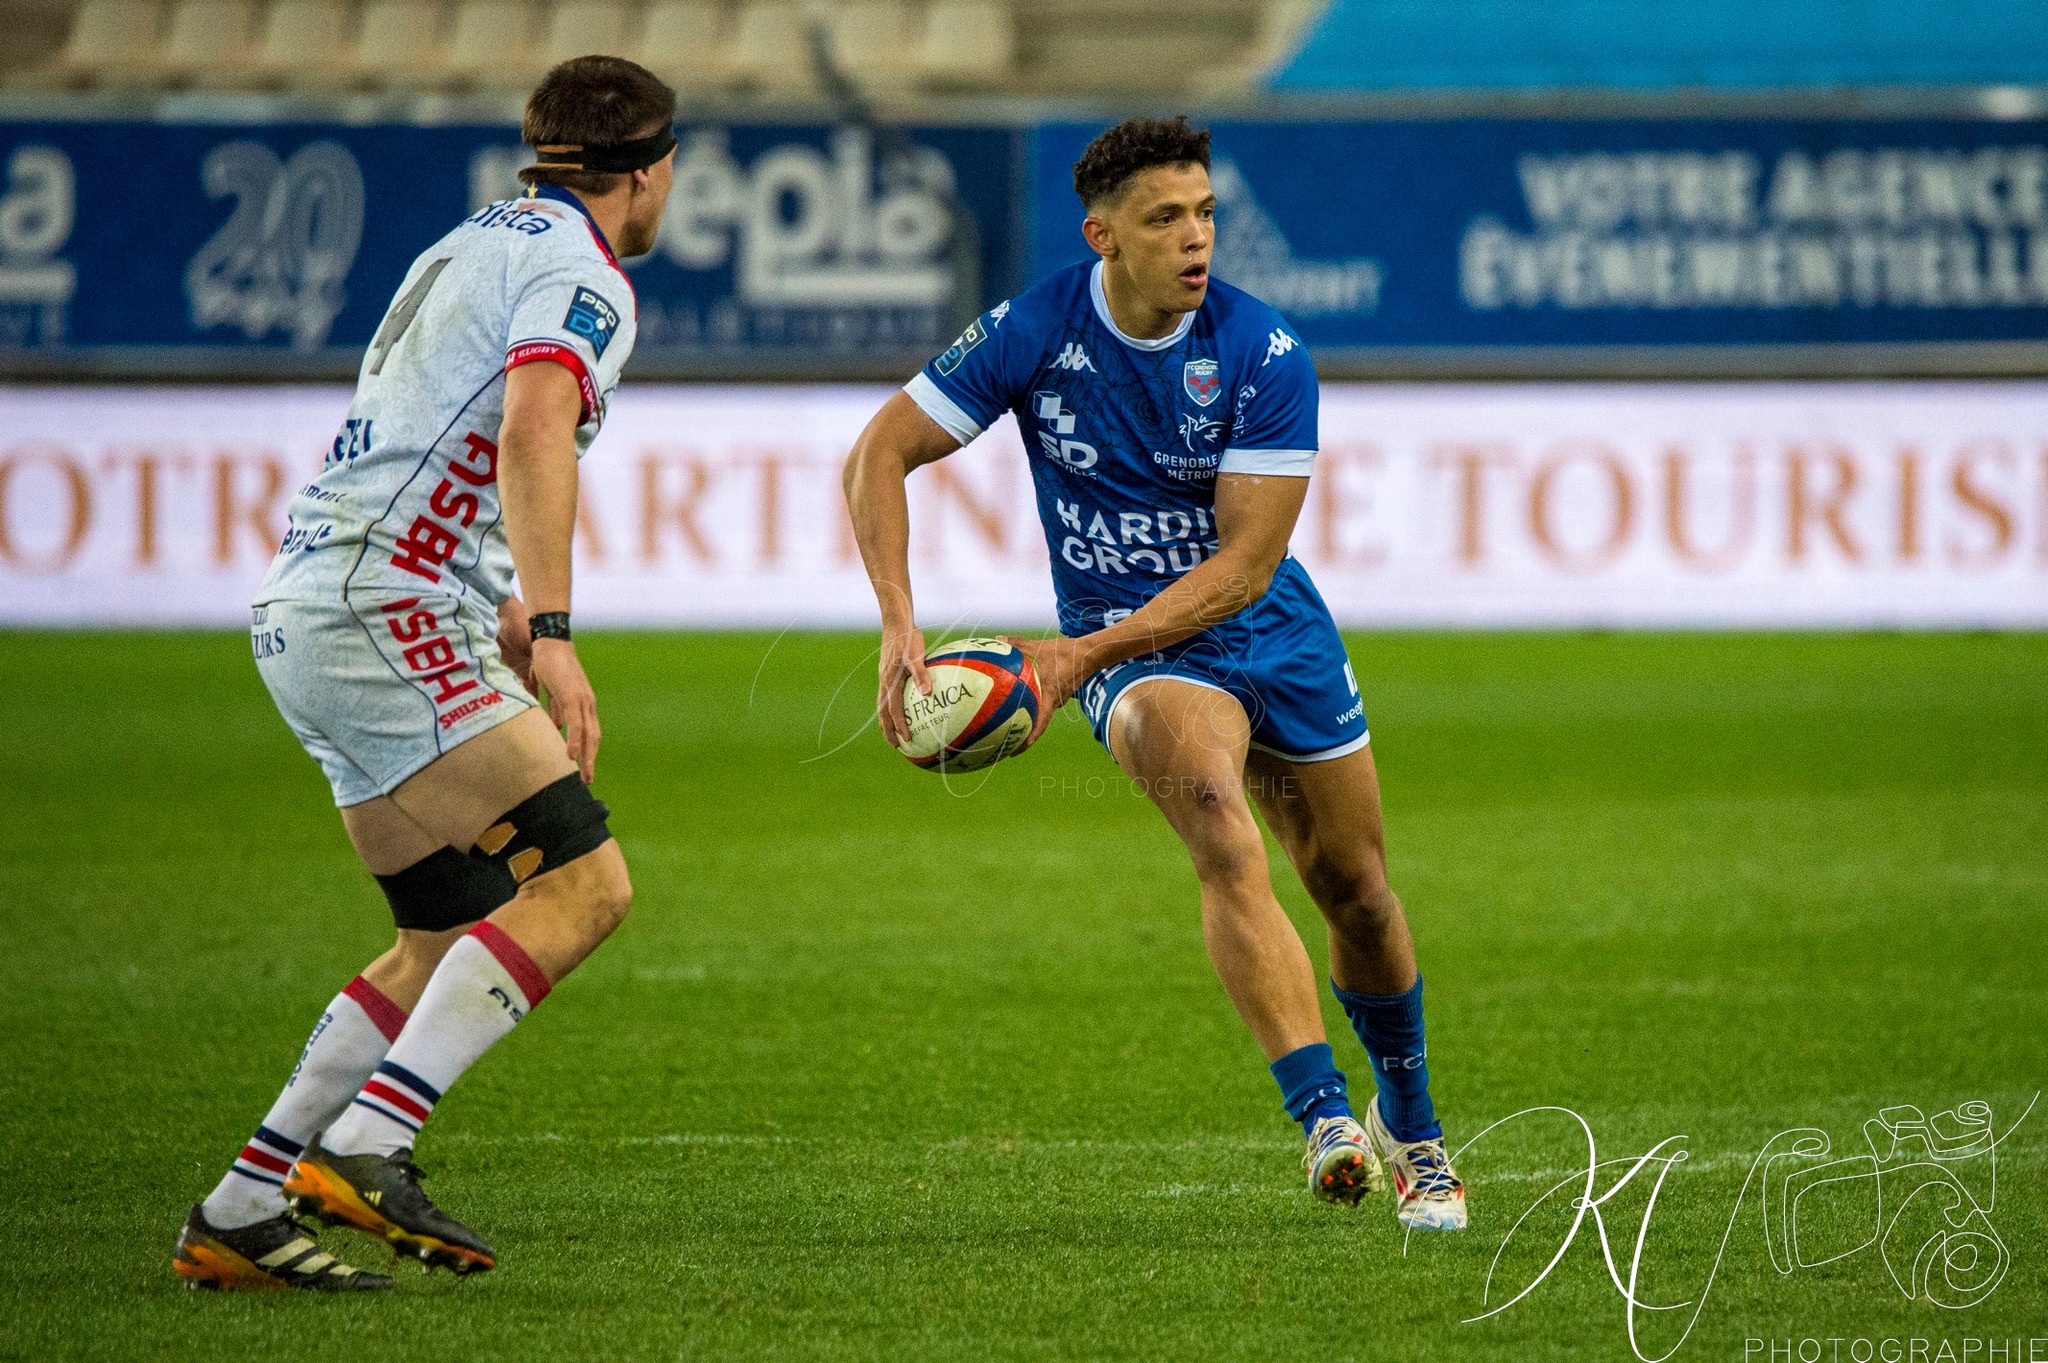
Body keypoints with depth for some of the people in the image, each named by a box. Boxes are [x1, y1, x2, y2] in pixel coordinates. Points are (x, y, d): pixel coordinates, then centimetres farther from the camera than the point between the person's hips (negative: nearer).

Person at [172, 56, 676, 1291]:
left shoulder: (481, 245, 24)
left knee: (455, 938, 12)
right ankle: (362, 1147, -25)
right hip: (384, 619, -10)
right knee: (584, 878, -16)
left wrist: (505, 616, 43)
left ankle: (241, 1215, 9)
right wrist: (553, 633, -33)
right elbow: (533, 431, -26)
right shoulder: (580, 276, -7)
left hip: (317, 615, 10)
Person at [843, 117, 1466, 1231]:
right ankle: (1323, 1119, -38)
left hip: (1273, 633, 2)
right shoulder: (1034, 334, -16)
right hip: (1130, 650, -2)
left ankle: (1409, 1127, 39)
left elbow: (1244, 563, -19)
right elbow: (880, 452, -9)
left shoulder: (1265, 355, -18)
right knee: (1219, 824, -31)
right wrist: (899, 625, -21)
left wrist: (1085, 654, -26)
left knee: (1354, 890, 11)